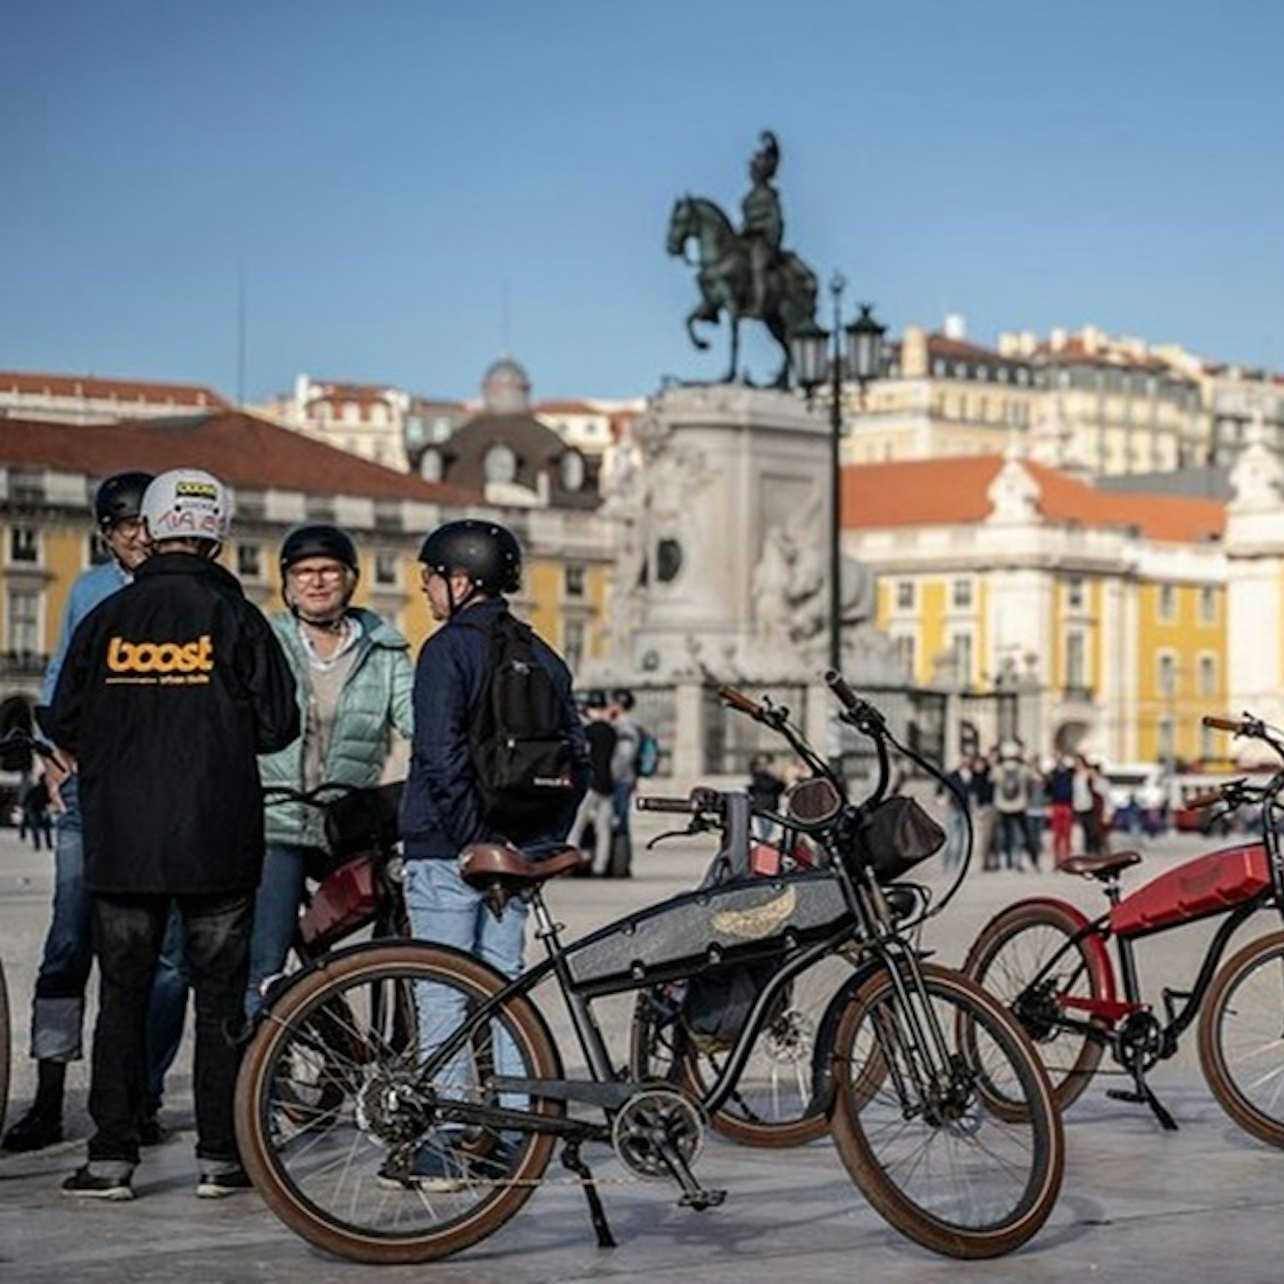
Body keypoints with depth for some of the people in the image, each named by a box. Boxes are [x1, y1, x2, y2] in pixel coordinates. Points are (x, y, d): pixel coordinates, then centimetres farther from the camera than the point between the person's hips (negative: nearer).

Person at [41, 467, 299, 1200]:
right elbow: (279, 725, -5)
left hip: (120, 840, 2)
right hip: (218, 843, -2)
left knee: (122, 994, 7)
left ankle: (112, 1158, 5)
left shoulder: (107, 619, 2)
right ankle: (221, 1156, 7)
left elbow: (63, 725, 5)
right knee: (220, 995, 6)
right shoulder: (234, 618, -5)